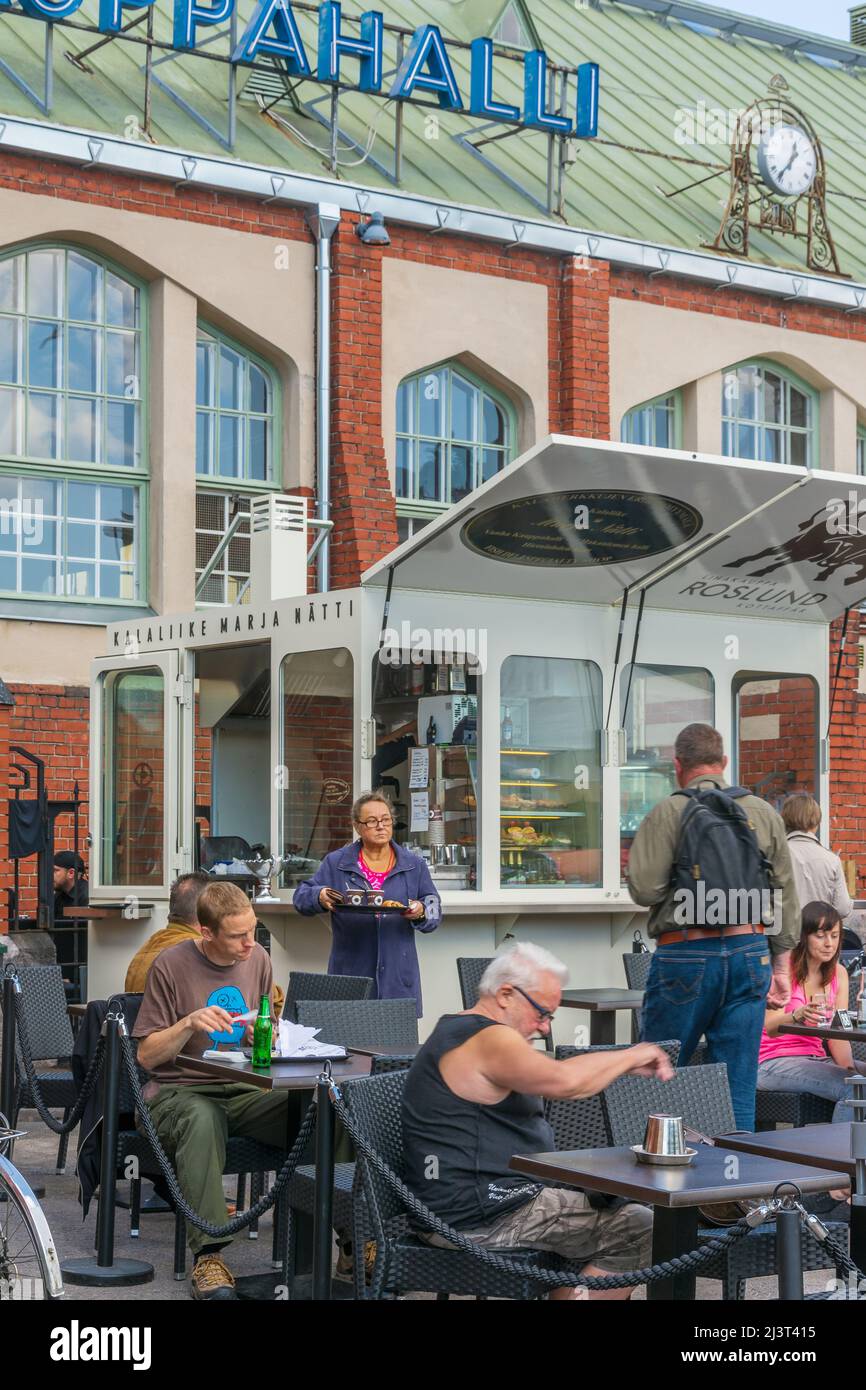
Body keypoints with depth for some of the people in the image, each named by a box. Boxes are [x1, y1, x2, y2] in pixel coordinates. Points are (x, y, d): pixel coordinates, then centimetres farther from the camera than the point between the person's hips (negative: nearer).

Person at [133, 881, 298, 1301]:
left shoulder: (258, 959, 9)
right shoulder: (170, 966, -5)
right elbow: (146, 1056, -3)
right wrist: (190, 1023, -19)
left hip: (245, 1092, 4)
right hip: (178, 1090, -4)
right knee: (202, 1119, -42)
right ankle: (208, 1255, -46)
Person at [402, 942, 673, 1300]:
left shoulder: (456, 1033, 17)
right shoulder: (487, 1039, -18)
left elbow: (550, 1079, 23)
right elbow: (563, 1082, -32)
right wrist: (631, 1056, -18)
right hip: (482, 1217, -11)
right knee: (640, 1230, -12)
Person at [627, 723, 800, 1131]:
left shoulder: (668, 813, -6)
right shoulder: (765, 814, 8)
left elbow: (643, 888, -12)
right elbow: (786, 895, 10)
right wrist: (780, 962, 17)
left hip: (686, 954, -4)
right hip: (750, 951, 4)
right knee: (739, 1082, 7)